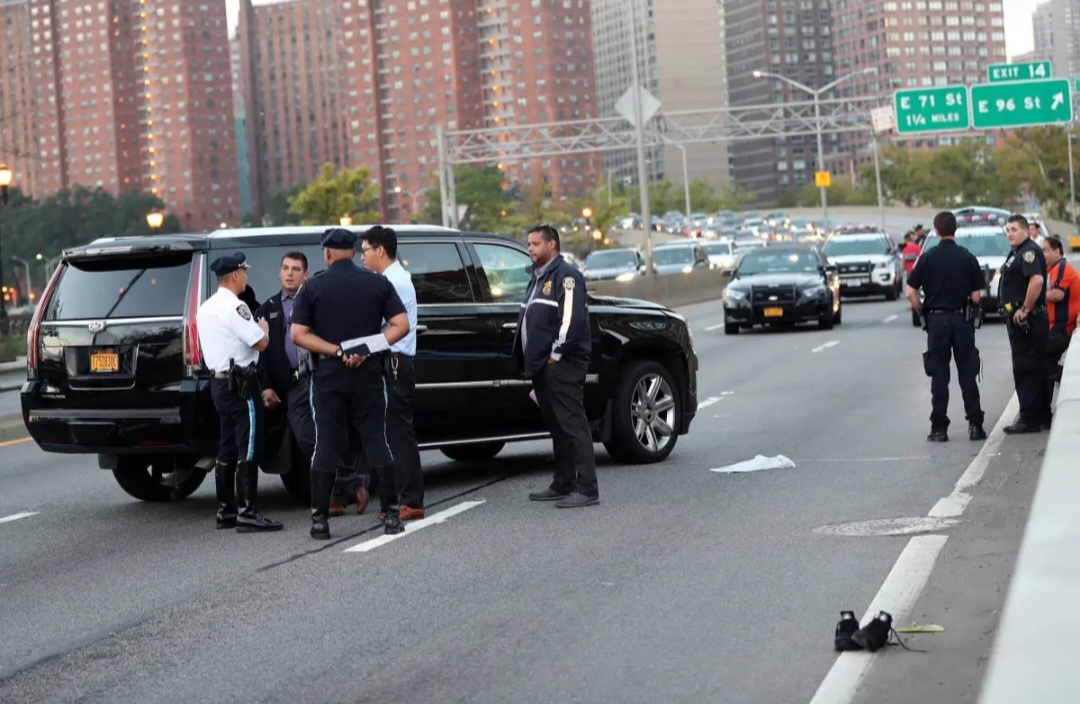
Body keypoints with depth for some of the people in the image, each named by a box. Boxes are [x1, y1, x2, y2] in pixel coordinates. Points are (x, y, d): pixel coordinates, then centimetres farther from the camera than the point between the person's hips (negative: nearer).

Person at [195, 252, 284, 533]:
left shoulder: (206, 308, 14)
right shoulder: (235, 307, -16)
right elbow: (260, 343, -18)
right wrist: (264, 327, 3)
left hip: (218, 381, 10)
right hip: (240, 384, -10)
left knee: (227, 448, 13)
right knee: (247, 450, -8)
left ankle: (225, 511, 16)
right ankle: (247, 513, -11)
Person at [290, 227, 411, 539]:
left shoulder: (313, 287, -2)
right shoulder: (378, 283, 2)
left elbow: (298, 334, -9)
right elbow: (401, 325, -4)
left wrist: (336, 351, -10)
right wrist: (367, 349, -9)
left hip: (328, 374, -1)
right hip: (368, 373, 1)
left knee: (326, 445, 2)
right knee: (376, 441, 7)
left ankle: (320, 519, 1)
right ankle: (391, 514, 5)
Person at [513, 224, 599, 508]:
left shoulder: (565, 276, -9)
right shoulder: (538, 277, 22)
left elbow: (572, 319, -18)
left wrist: (556, 354, -17)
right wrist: (528, 358, 18)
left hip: (562, 366, -10)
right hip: (541, 366, 10)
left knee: (573, 425, -11)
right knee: (556, 426, 13)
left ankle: (587, 489, -13)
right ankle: (563, 485, 19)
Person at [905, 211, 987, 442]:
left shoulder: (927, 258, -4)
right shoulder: (968, 258, -2)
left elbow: (911, 293, -6)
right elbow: (976, 296, -3)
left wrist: (923, 312, 8)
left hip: (936, 320, -1)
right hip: (962, 320, 1)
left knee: (939, 376, 4)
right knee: (968, 374, 7)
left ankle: (939, 428, 4)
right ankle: (975, 425, 6)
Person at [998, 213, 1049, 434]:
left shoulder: (1029, 251, -15)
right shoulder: (1017, 252, 18)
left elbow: (1037, 280, -30)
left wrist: (1025, 309, -25)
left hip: (1027, 320, -11)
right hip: (1019, 319, 11)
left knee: (1025, 368, -8)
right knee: (1034, 368, 14)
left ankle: (1029, 419, -6)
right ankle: (1041, 416, 21)